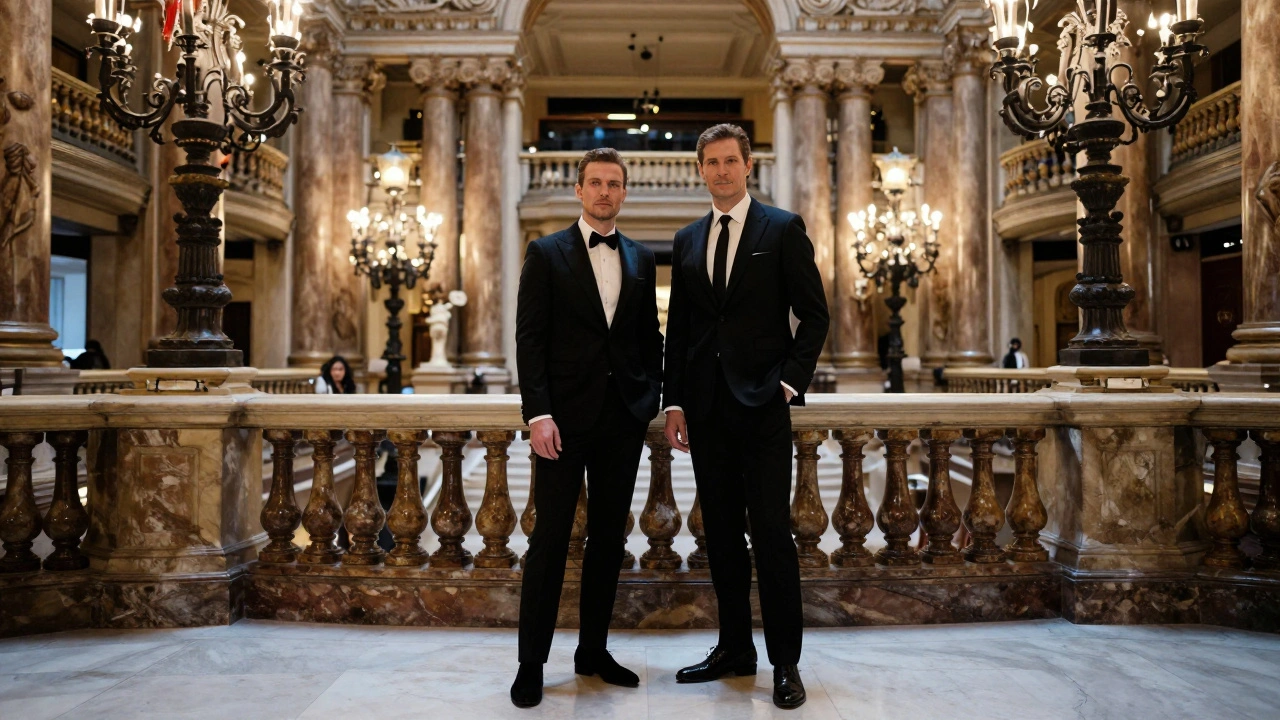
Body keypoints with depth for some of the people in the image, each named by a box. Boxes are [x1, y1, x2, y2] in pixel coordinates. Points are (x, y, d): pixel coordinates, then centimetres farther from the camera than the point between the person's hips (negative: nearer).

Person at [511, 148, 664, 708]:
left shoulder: (641, 259, 12)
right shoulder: (546, 254, 1)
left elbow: (649, 337, 15)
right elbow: (529, 339, -6)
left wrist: (652, 398, 3)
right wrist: (537, 413, -14)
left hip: (623, 418, 4)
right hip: (565, 415, -4)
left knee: (609, 536, 10)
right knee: (550, 537, -1)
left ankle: (594, 651, 22)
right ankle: (531, 663, 9)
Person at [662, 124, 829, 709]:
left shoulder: (782, 228, 2)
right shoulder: (687, 241, 14)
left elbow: (814, 315, 0)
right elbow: (678, 328, 14)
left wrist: (790, 382, -9)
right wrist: (675, 402, 8)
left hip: (762, 403, -5)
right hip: (706, 407, 5)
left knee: (771, 531, -5)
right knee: (721, 530, 9)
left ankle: (786, 662, 7)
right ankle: (735, 648, 21)